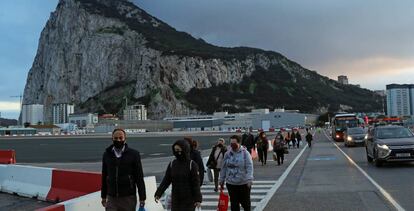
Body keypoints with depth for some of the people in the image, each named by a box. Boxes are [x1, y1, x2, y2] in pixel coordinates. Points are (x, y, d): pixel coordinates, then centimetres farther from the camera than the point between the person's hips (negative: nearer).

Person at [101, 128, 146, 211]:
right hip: (111, 198, 2)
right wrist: (103, 196, 14)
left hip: (128, 198, -2)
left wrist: (142, 198, -5)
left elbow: (139, 177, -4)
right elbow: (104, 177, 13)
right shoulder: (107, 154, 6)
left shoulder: (133, 154, -4)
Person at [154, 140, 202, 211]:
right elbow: (166, 180, 2)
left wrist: (198, 199, -15)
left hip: (189, 200, -4)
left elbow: (196, 183, -10)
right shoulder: (172, 164, 2)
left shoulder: (192, 164, -10)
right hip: (175, 200, 4)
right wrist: (158, 194, -8)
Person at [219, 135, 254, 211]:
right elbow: (224, 168, 10)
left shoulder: (245, 153, -9)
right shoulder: (227, 154, 3)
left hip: (244, 183, -3)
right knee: (234, 204, 9)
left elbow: (249, 167, -13)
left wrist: (249, 180, -22)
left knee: (245, 202, 13)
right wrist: (221, 180, 13)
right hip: (231, 183, 3)